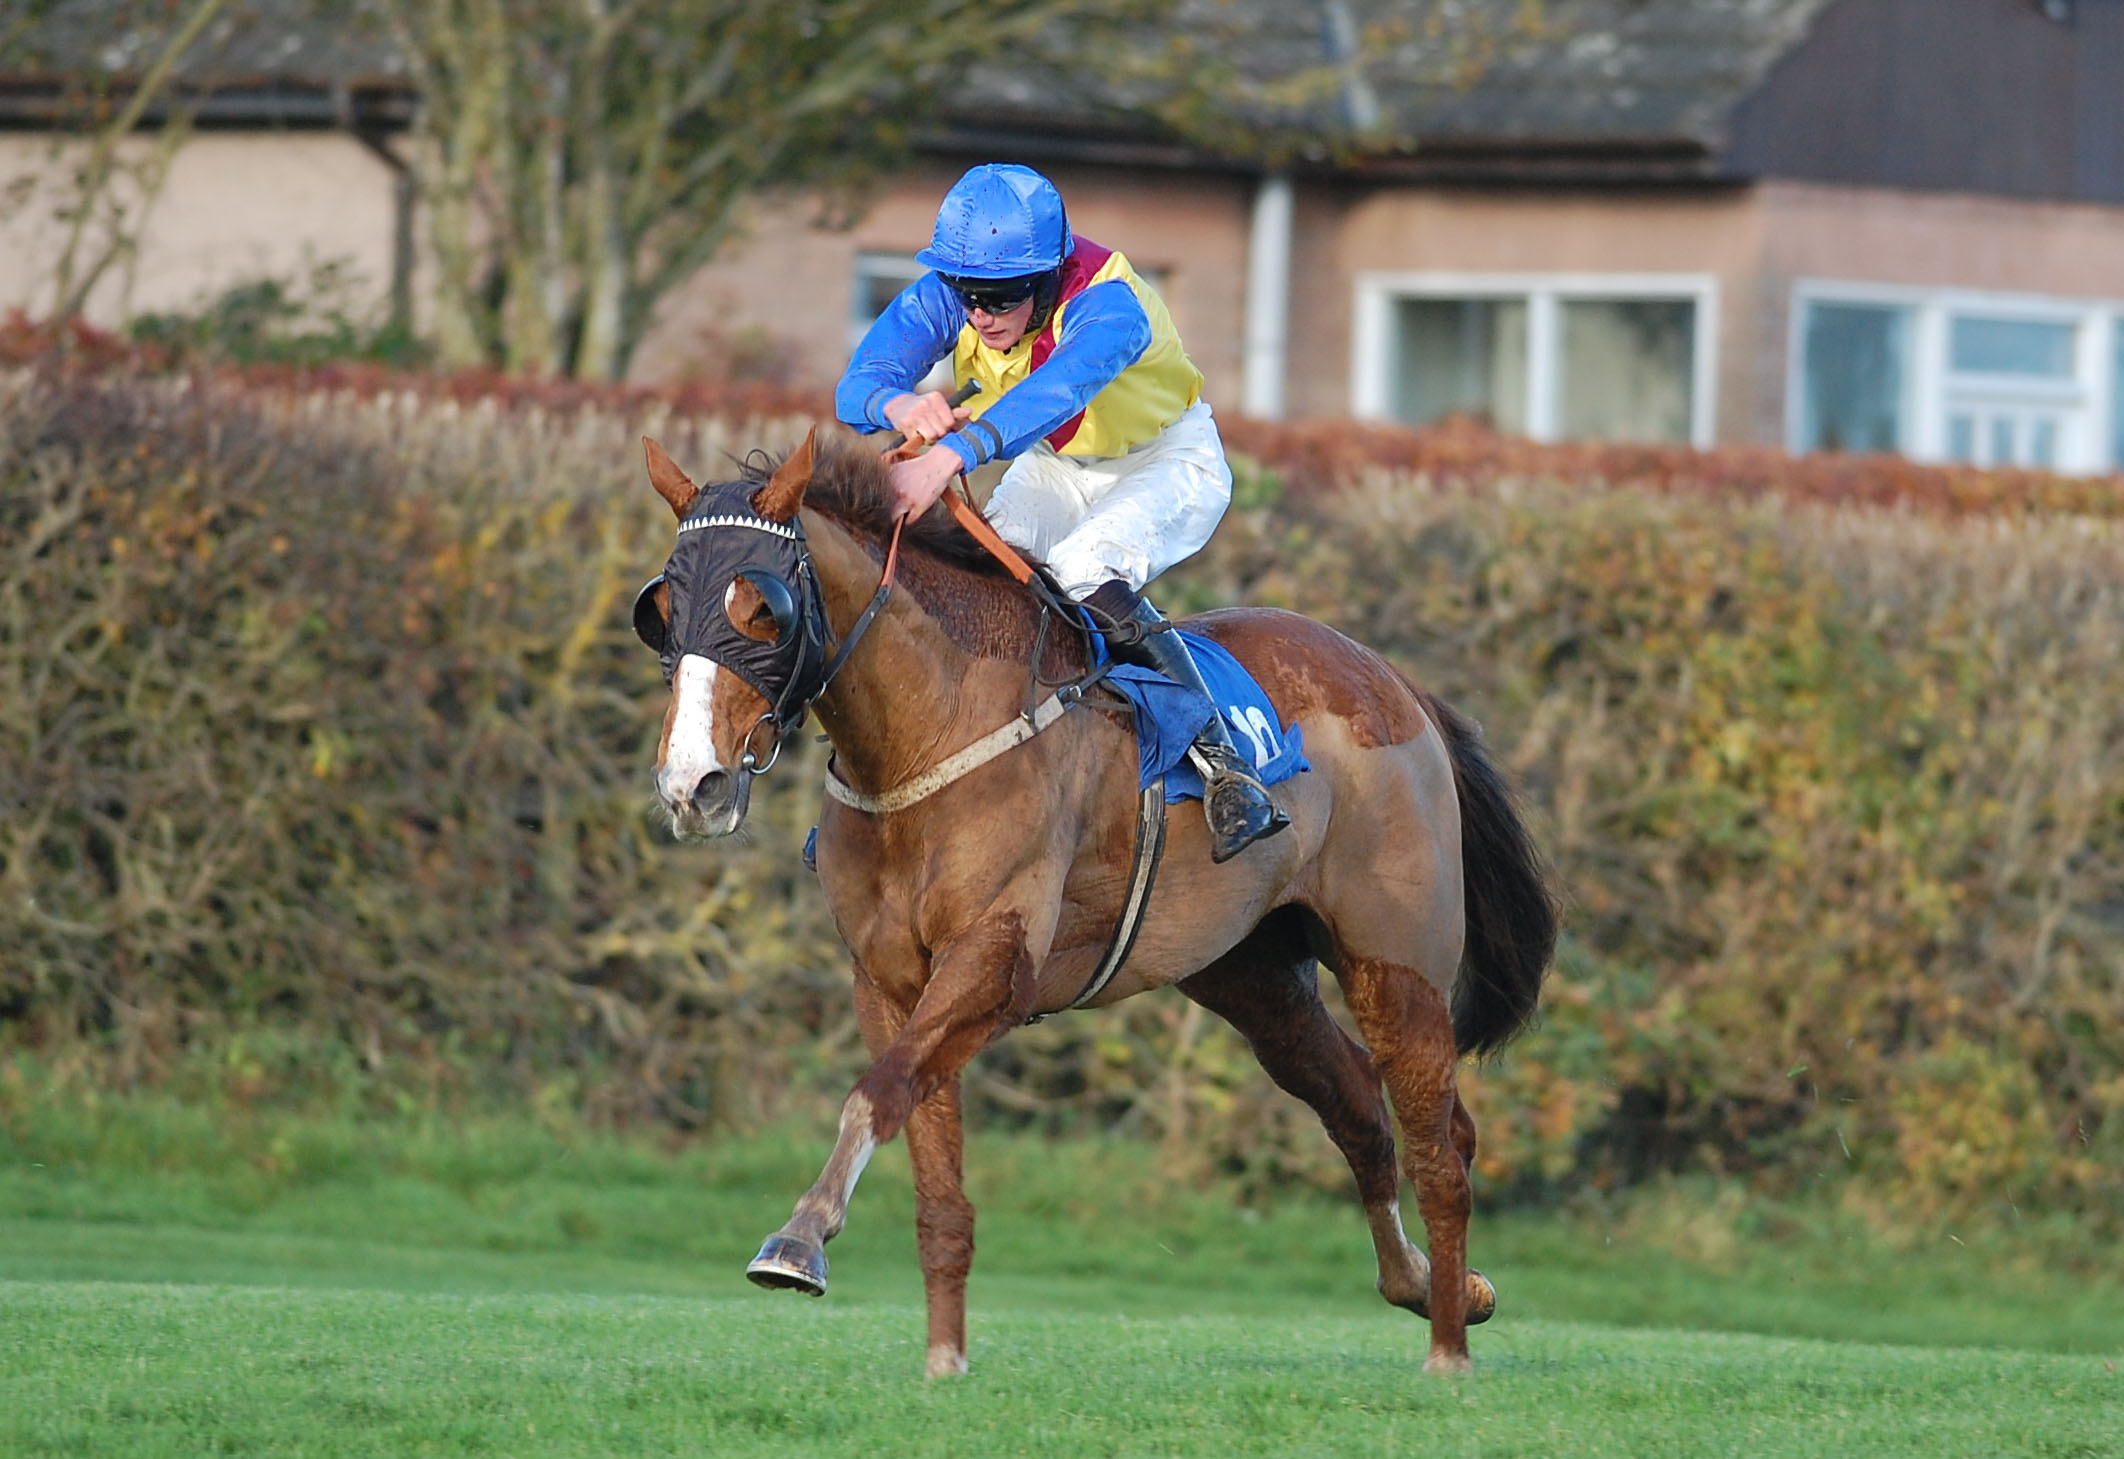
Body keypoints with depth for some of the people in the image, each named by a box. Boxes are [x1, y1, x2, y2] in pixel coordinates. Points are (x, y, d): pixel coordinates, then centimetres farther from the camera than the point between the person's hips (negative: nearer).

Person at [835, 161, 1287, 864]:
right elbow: (859, 384, -29)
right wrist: (901, 406, -55)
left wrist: (950, 454, -72)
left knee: (1083, 569, -33)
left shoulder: (1107, 304, -37)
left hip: (1169, 463, -6)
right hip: (1054, 468, 6)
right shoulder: (943, 297, -20)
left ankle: (1224, 762, -29)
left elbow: (1059, 389, -57)